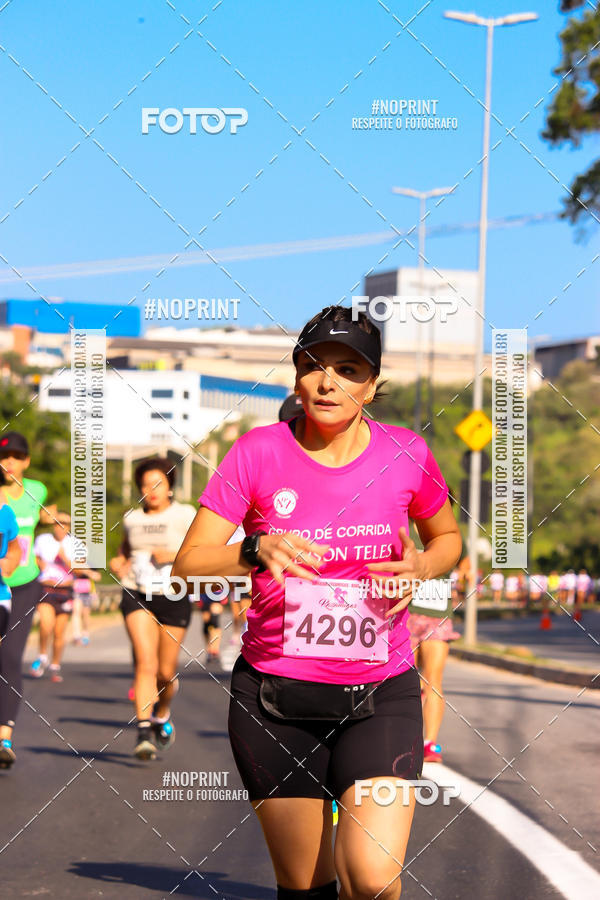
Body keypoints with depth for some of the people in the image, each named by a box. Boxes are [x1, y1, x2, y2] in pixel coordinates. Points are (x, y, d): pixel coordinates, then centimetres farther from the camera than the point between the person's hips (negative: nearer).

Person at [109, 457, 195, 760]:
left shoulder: (185, 515, -1)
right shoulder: (132, 518, 9)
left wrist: (175, 556, -20)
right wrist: (118, 562, 8)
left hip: (173, 599, -1)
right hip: (137, 597, 1)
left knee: (166, 672, 6)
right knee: (146, 663, -17)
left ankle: (162, 714, 37)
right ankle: (144, 732, -22)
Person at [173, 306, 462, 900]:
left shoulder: (405, 454, 0)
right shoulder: (259, 451, -4)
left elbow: (448, 536, 19)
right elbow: (187, 565, -8)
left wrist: (421, 566, -5)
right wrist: (257, 551, -27)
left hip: (381, 694, 0)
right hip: (275, 696, 0)